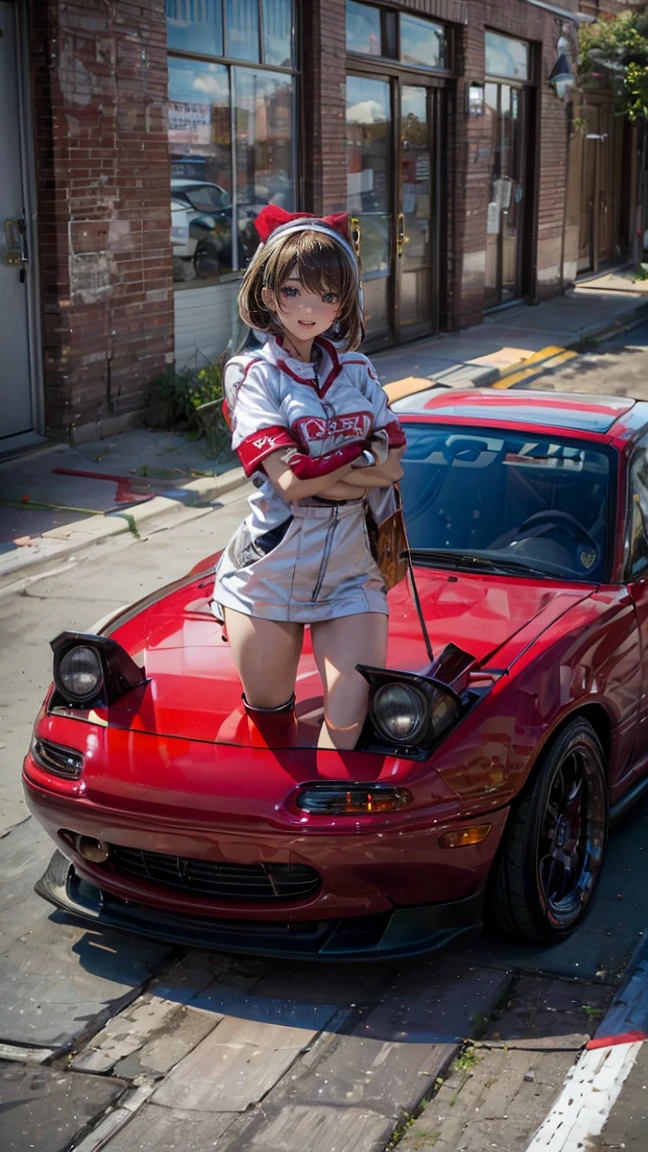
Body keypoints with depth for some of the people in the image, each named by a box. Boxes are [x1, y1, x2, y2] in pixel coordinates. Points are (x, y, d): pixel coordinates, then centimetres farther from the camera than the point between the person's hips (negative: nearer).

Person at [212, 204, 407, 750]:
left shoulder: (357, 371, 9)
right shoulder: (252, 373, -4)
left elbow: (395, 467, 0)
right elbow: (288, 480, -16)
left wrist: (316, 467, -14)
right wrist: (363, 463, -7)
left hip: (350, 569, 3)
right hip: (270, 567, -2)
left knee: (350, 722, -10)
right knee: (268, 716, 8)